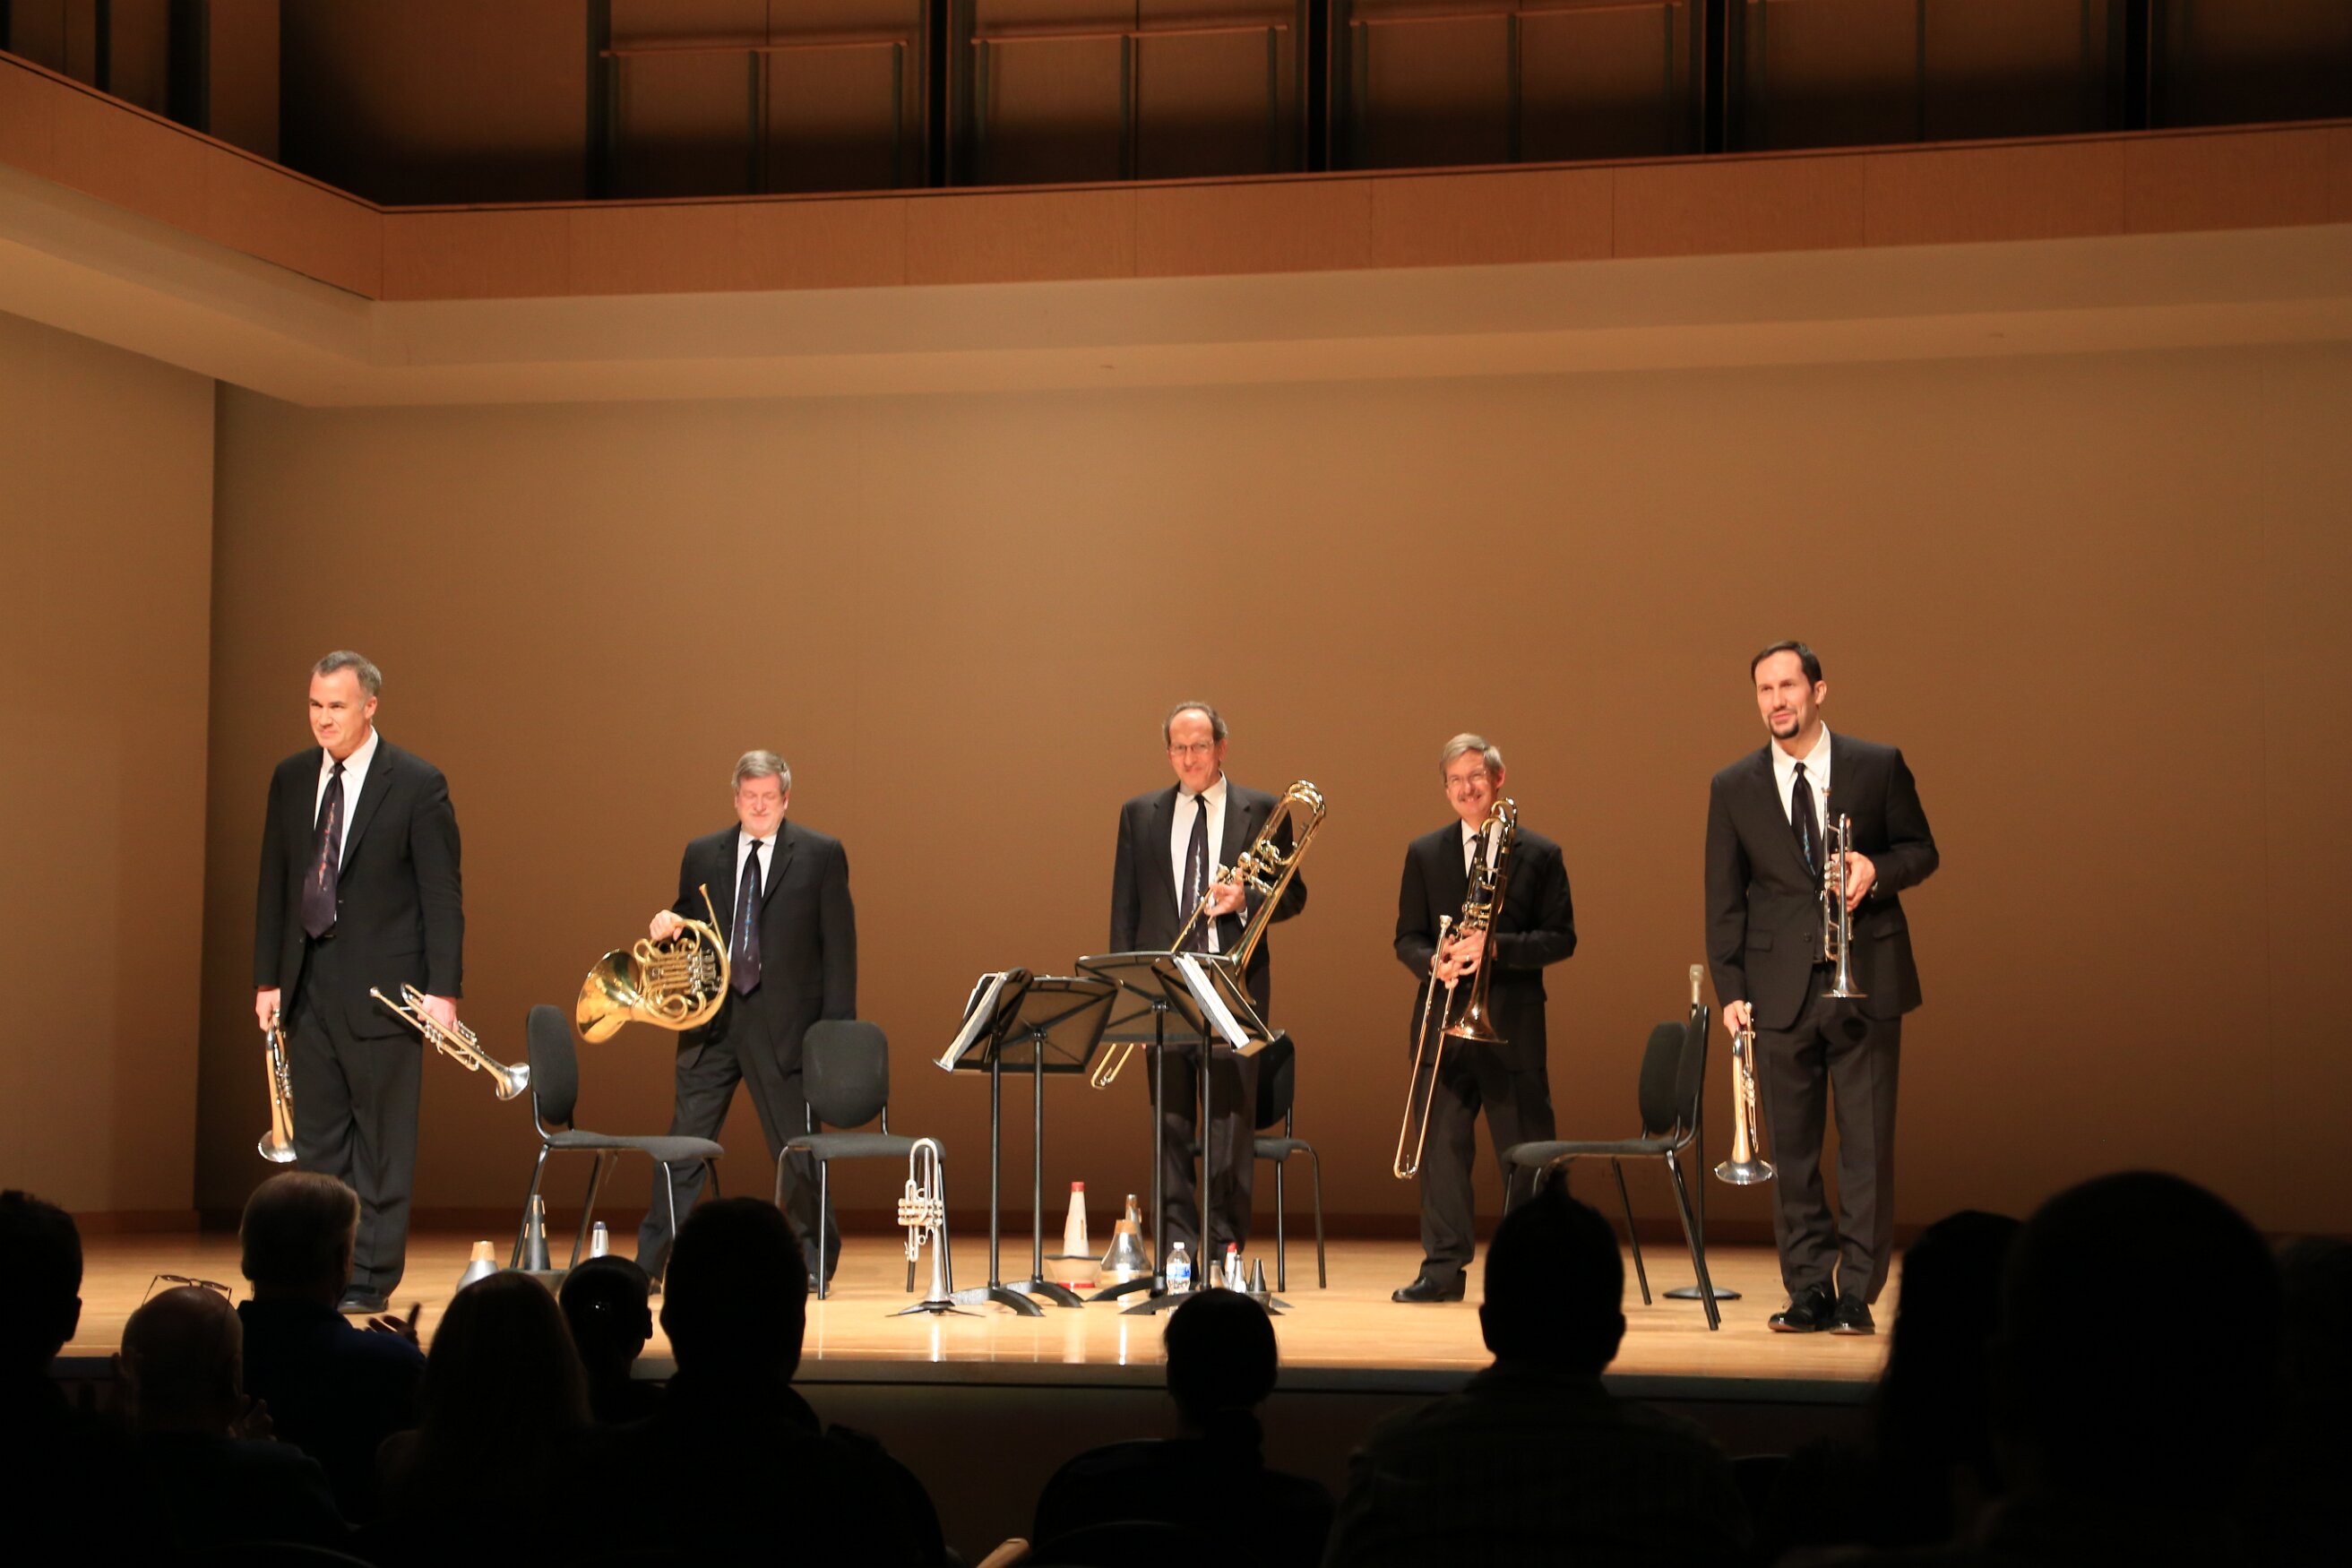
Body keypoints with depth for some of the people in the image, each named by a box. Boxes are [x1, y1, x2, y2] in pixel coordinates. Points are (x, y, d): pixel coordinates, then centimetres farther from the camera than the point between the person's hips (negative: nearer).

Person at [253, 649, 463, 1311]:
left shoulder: (417, 783, -7)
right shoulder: (291, 778, 8)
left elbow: (443, 895, -8)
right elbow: (274, 884, 13)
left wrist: (443, 989, -13)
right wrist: (267, 978, 9)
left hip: (382, 984, -5)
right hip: (309, 982, 5)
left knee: (383, 1143, 1)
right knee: (316, 1139, 9)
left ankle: (371, 1278, 7)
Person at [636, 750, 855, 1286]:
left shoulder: (821, 855, 1)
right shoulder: (702, 855, 10)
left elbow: (839, 944, -1)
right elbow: (686, 929, 17)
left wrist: (837, 1026, -7)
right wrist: (666, 927, -7)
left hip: (782, 1021, -3)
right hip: (711, 1020, 3)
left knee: (797, 1148, 6)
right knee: (682, 1146, 2)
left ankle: (815, 1257, 21)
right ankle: (649, 1263, 8)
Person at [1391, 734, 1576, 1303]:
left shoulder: (1539, 854, 4)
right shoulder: (1424, 854, 11)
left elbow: (1561, 937, -1)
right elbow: (1406, 939, 10)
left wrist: (1496, 948, -15)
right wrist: (1435, 962, -13)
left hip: (1512, 1021, -2)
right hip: (1442, 1020, 2)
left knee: (1525, 1148, 0)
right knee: (1442, 1144, 1)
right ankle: (1444, 1266, 7)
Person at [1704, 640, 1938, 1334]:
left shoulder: (1879, 766, 3)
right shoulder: (1733, 788, 7)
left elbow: (1921, 849, 10)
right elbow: (1724, 900, 7)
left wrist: (1877, 870, -12)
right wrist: (1731, 989, -1)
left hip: (1867, 982, -1)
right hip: (1781, 989, 2)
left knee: (1867, 1142, -2)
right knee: (1793, 1149, 4)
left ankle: (1857, 1292, 4)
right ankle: (1809, 1290, 12)